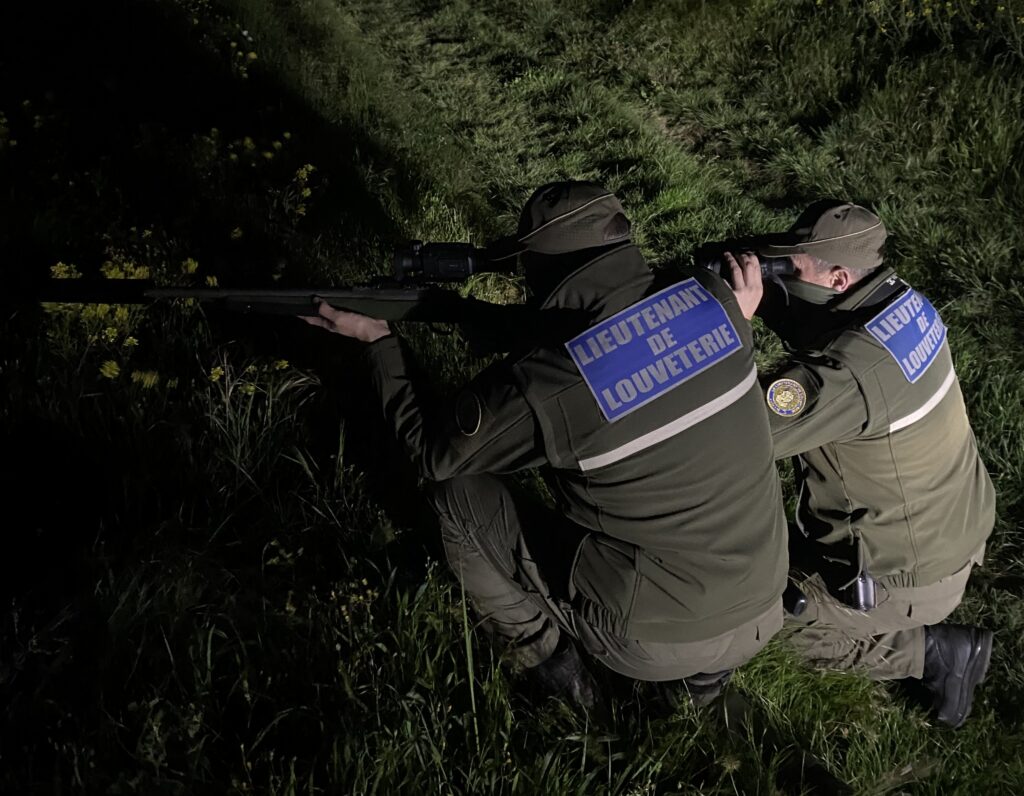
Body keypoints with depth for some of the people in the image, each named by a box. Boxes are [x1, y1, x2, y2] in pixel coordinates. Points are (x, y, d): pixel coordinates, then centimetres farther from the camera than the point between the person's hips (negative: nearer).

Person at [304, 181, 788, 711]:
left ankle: (550, 663, 19)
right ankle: (707, 669, 27)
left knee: (460, 493, 5)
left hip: (653, 643, -5)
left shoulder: (539, 389, -23)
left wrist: (378, 340, 7)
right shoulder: (716, 301, -10)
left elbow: (432, 451, -3)